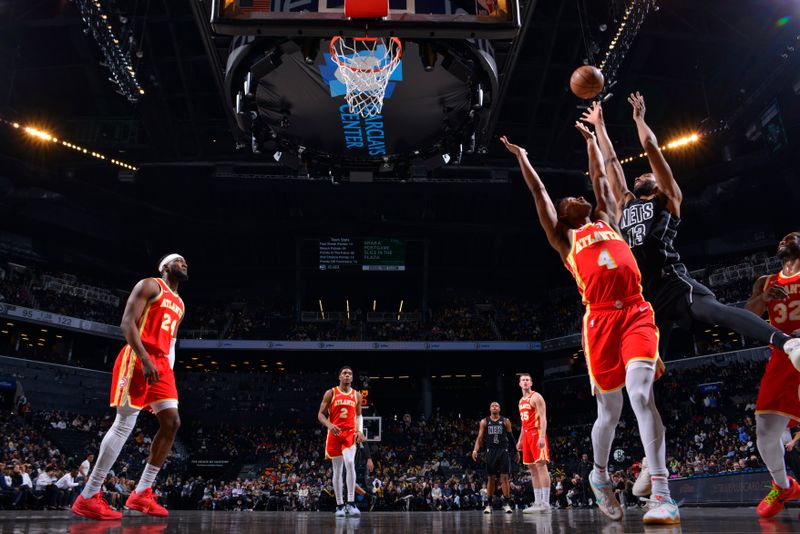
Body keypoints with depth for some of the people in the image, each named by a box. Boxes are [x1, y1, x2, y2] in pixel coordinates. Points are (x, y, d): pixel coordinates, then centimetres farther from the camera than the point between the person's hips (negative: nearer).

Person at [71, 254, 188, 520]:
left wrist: (169, 372, 16)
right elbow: (127, 322, -12)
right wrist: (145, 359, -23)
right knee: (125, 423, -11)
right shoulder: (150, 285, -1)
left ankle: (141, 493, 5)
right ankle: (88, 497, -5)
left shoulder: (179, 305, 24)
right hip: (138, 358, -9)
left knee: (172, 423, -1)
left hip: (160, 363, 9)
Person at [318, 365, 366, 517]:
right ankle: (339, 505, 15)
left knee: (350, 463, -23)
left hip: (350, 433, 0)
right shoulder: (330, 393, 2)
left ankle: (351, 502, -20)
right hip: (335, 433, 0)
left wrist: (360, 430, 1)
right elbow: (321, 414, 2)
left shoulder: (357, 395, 10)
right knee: (337, 470, 5)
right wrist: (329, 425, -17)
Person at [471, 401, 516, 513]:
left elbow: (511, 437, 9)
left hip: (503, 451, -1)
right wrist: (476, 450, -11)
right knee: (491, 478, 5)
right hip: (491, 451, 1)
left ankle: (507, 503, -3)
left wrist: (516, 451, 8)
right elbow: (480, 437, 3)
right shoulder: (484, 422, 6)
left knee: (504, 477, -7)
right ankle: (488, 504, 11)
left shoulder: (505, 421, 4)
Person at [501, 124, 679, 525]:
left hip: (637, 312, 1)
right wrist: (521, 157, 28)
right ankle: (600, 475, 31)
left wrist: (590, 139, 42)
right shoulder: (562, 238, 18)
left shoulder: (606, 219, 25)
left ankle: (662, 493, -20)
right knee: (610, 410, 5)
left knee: (641, 393, -18)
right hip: (601, 320, -1)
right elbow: (539, 194, 20)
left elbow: (599, 178, 32)